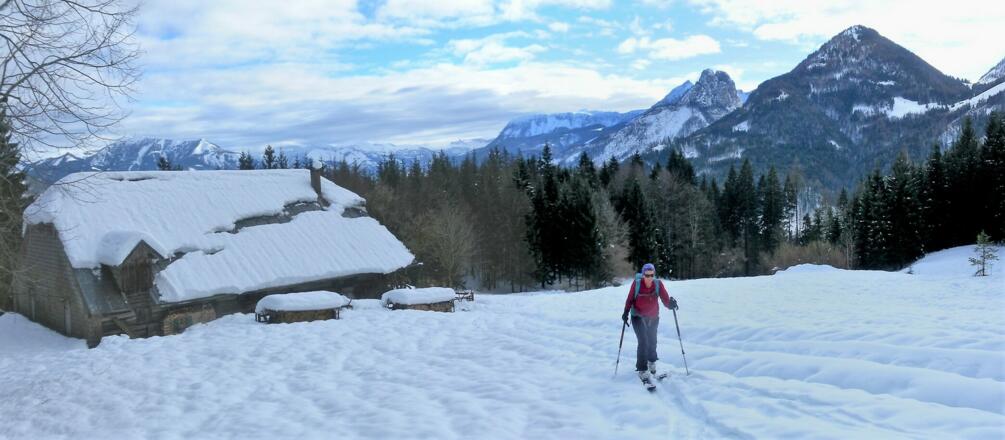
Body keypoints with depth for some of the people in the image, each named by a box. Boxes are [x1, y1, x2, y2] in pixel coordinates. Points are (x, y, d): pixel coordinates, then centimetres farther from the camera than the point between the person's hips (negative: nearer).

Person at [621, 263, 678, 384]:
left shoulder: (658, 284, -14)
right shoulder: (636, 283, -17)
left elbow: (665, 299, -20)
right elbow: (630, 299, -8)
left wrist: (670, 303, -41)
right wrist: (626, 312, -16)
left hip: (653, 318, 3)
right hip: (638, 317, -3)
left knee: (652, 342, 18)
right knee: (643, 342, -15)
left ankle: (652, 363, 44)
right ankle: (642, 371, -6)